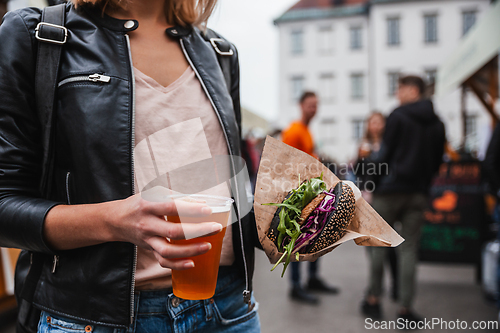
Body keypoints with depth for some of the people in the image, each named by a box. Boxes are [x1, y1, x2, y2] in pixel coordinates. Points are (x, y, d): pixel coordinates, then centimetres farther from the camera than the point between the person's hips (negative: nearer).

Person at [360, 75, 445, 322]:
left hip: (390, 189, -4)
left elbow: (385, 153, -9)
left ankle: (373, 300, 14)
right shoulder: (437, 123, 12)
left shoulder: (398, 116, -6)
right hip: (418, 193, 5)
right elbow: (437, 161, 13)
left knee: (379, 245, 7)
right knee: (409, 249, 6)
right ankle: (405, 308, 6)